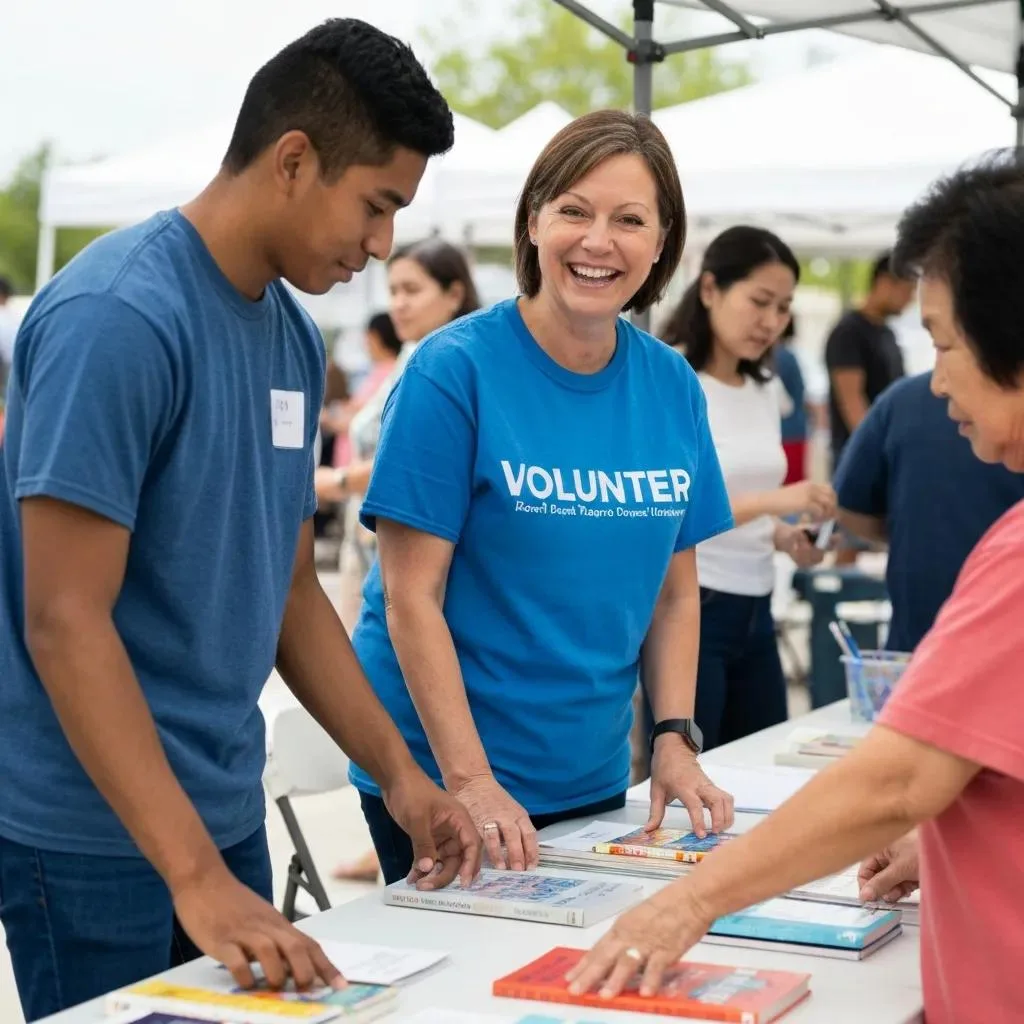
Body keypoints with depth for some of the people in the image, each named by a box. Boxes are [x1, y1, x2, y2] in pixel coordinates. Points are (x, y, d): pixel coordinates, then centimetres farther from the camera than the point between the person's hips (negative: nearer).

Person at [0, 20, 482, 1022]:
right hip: (96, 835, -7)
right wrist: (197, 876, -26)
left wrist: (400, 776, 7)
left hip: (223, 814, 8)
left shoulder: (293, 336, 6)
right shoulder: (117, 317, -18)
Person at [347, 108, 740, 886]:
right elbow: (411, 596, -15)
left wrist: (676, 738, -3)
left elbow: (674, 589, 9)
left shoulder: (672, 386, 2)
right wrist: (469, 781, -21)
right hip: (443, 770, -5)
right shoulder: (454, 371, -13)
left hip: (594, 775, 5)